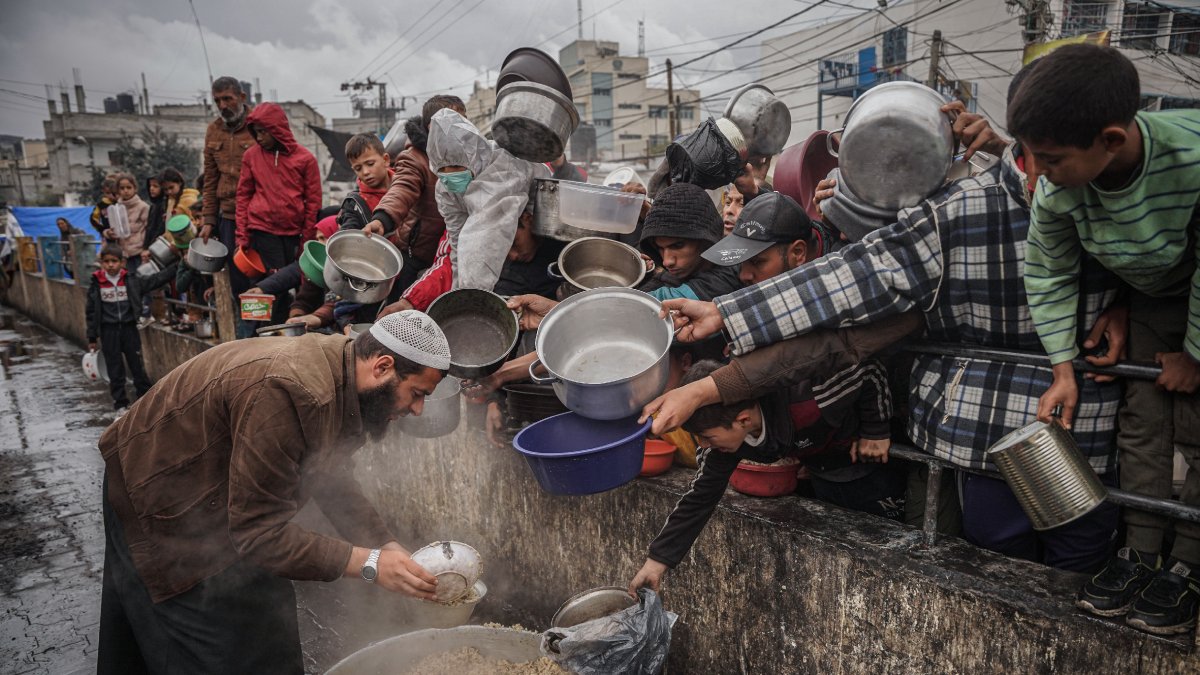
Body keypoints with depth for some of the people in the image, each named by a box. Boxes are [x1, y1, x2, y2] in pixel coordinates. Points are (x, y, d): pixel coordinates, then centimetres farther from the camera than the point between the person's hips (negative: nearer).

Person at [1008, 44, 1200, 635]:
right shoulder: (1057, 190, -28)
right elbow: (1047, 275, -11)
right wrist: (1063, 369, -10)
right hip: (1151, 296, 4)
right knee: (1142, 421, 5)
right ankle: (1140, 554, 17)